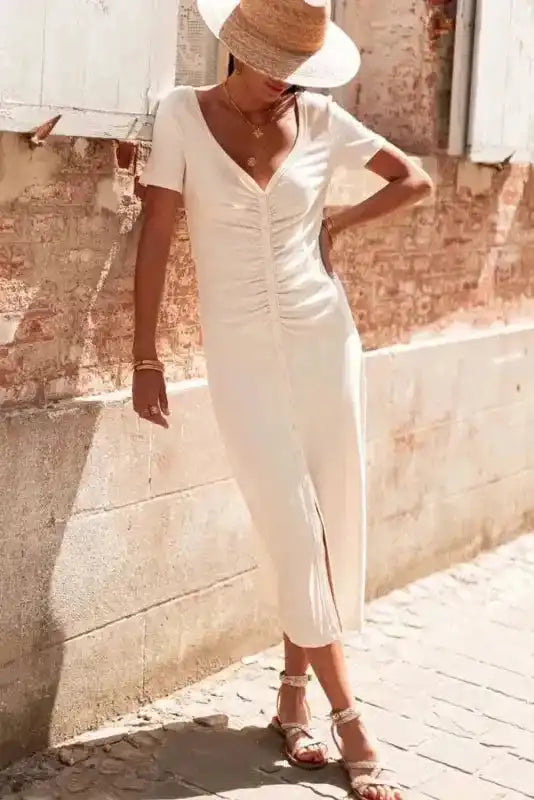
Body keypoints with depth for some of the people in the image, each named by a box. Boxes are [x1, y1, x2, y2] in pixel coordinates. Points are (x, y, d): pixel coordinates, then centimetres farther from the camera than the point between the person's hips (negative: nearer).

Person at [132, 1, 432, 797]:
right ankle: (347, 718, 9)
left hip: (323, 340, 3)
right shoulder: (185, 113, -4)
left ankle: (294, 694, 25)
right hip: (241, 353, -2)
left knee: (334, 524, 6)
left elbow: (415, 179, 13)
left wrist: (336, 226, 3)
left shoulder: (320, 119, 1)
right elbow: (156, 238, -5)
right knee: (298, 535, -3)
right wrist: (145, 356, -7)